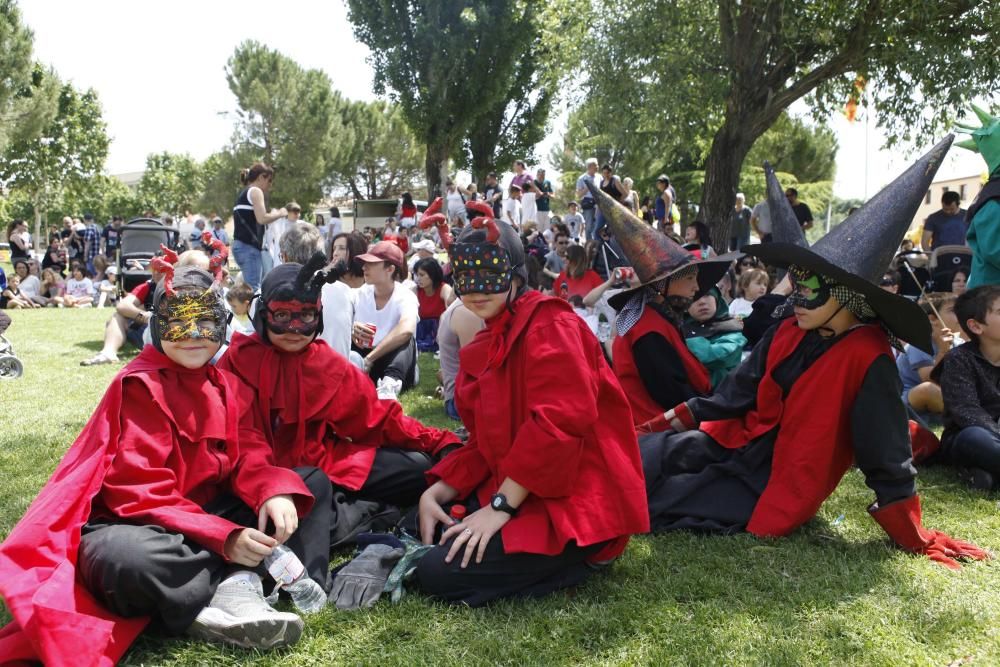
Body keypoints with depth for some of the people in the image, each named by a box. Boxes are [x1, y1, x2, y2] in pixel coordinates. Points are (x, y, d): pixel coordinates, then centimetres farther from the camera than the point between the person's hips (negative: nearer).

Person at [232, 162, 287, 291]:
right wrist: (279, 213, -1)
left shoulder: (242, 193, 23)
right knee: (253, 289, -12)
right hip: (249, 246, -9)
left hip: (240, 245, 9)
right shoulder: (255, 191, -4)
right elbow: (262, 219, -16)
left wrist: (273, 214, 17)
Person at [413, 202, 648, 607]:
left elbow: (560, 422, -25)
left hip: (574, 501, -10)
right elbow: (487, 441, 13)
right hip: (511, 490, 10)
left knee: (440, 573, -16)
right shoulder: (486, 345, 14)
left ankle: (577, 557, -2)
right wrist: (437, 492, -2)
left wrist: (500, 506, -23)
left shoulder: (550, 326, -13)